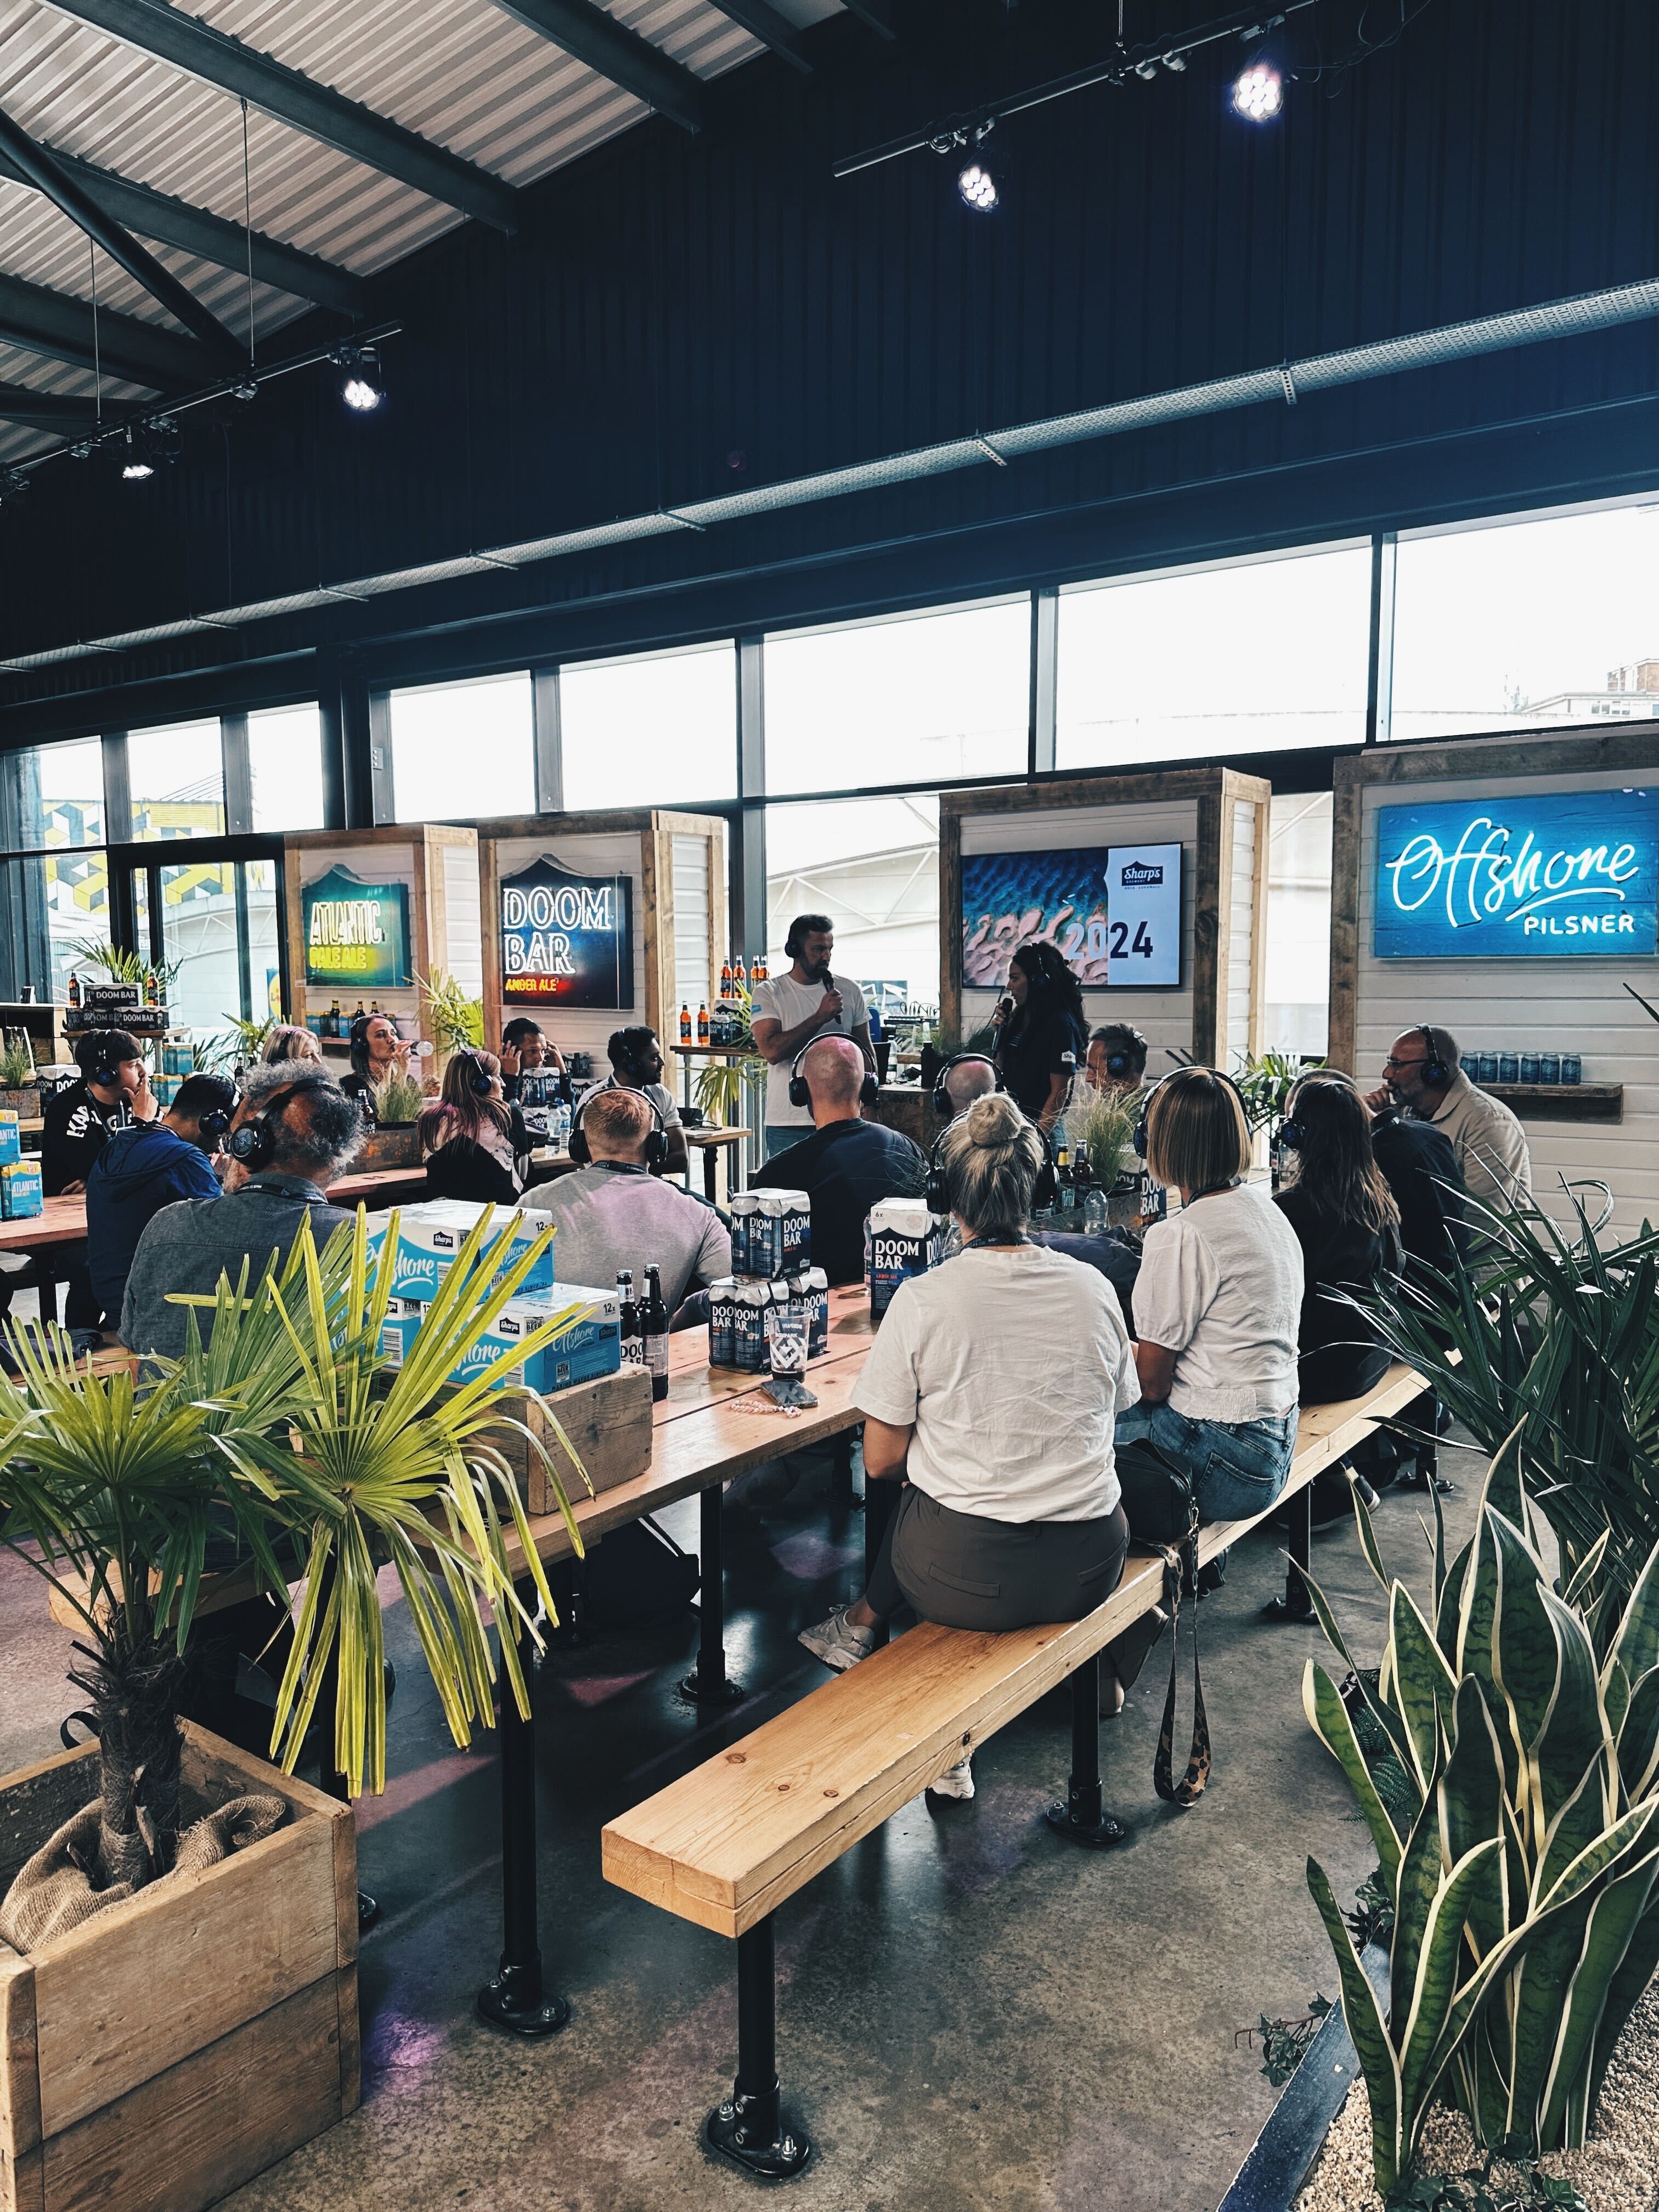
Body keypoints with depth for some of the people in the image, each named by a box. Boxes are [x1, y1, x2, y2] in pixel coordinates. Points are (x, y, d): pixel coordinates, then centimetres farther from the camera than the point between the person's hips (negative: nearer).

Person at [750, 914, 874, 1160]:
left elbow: (866, 1050, 16)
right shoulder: (768, 993, -2)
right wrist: (820, 1017, -17)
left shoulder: (850, 991, 8)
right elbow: (771, 1051, -16)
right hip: (788, 1123, -3)